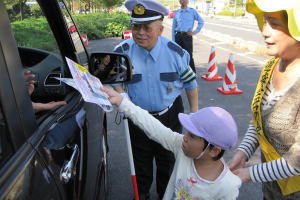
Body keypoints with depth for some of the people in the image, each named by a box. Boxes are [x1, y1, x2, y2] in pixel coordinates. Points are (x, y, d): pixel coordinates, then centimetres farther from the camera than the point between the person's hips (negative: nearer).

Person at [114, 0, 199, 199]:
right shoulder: (123, 51, -15)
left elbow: (190, 81, -2)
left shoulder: (175, 52, -14)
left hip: (170, 115, 0)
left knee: (168, 159, 20)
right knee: (141, 160, 20)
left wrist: (195, 111, 0)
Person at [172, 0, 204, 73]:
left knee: (189, 55, -6)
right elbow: (173, 27, 9)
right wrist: (173, 40, 4)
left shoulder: (192, 11, 4)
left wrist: (195, 32, 2)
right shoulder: (177, 13, 9)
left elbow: (201, 22, 9)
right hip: (178, 36, 3)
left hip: (187, 36, -3)